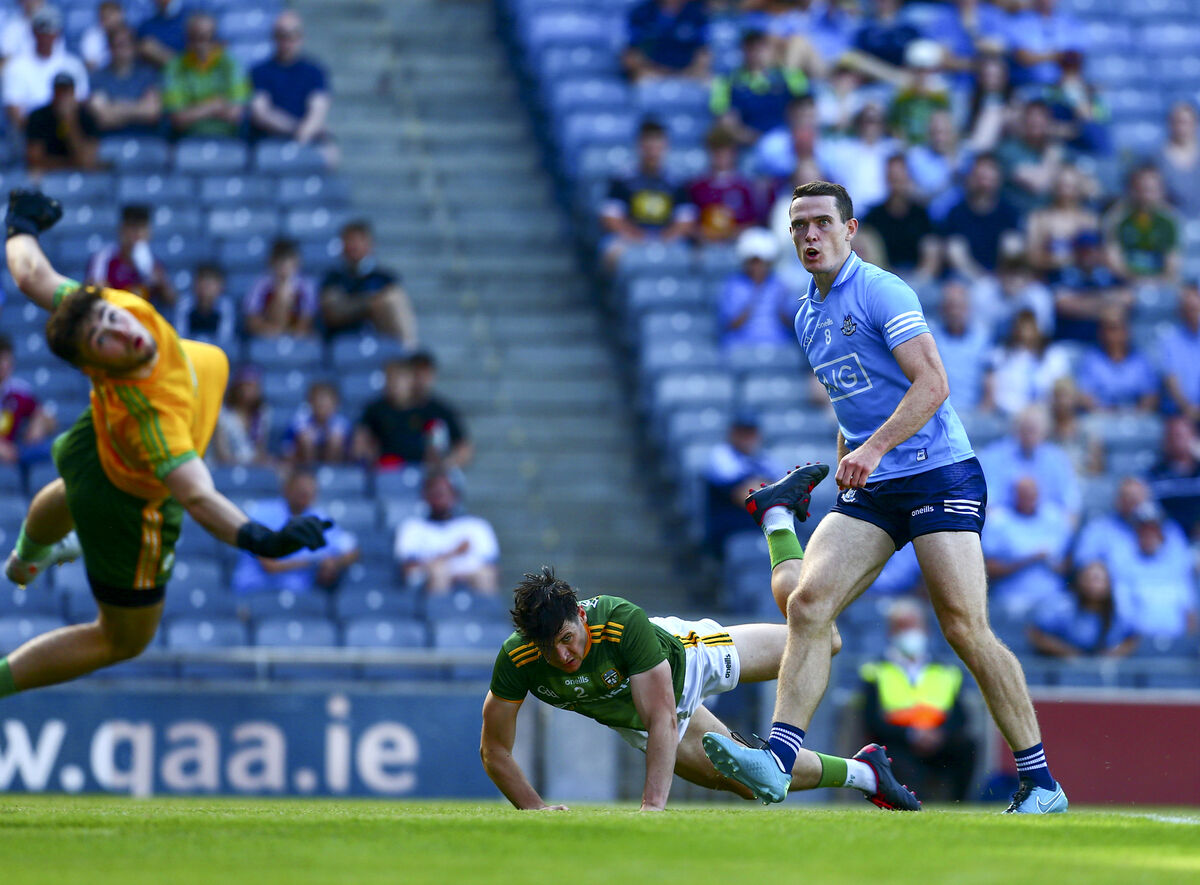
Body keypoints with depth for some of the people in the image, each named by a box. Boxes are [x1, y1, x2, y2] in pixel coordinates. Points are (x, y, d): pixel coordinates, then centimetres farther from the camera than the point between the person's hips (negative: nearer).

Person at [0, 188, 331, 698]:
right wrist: (262, 540, -74)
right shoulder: (148, 417, -51)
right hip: (131, 509, -8)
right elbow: (197, 497, -59)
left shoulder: (121, 307, -34)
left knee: (70, 496, 45)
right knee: (124, 640, 15)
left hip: (92, 447, 8)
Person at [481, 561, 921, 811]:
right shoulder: (516, 660, -38)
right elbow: (494, 751, -25)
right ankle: (863, 774, 36)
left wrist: (653, 804, -52)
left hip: (683, 659, -2)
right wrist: (535, 808, -37)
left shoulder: (624, 622, -46)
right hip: (632, 718, 2)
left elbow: (662, 720, -44)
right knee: (748, 779, 9)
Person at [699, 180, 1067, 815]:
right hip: (869, 492, 7)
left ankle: (1040, 784, -5)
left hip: (939, 476, -7)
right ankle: (777, 762, -20)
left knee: (965, 629, -13)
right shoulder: (808, 317, 17)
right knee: (806, 602, -13)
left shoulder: (881, 292, -8)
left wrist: (874, 448, -26)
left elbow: (932, 384, -17)